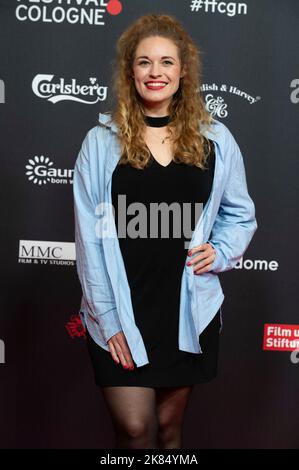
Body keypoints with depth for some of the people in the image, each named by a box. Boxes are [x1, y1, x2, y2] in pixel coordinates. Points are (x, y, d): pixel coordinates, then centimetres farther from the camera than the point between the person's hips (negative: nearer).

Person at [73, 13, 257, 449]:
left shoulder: (215, 139, 2)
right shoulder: (101, 141, -3)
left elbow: (241, 213, 13)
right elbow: (90, 237, -4)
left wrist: (219, 252, -8)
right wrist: (108, 318, -8)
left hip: (189, 310, 2)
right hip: (121, 313, -1)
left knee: (169, 425, 16)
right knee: (134, 429, 2)